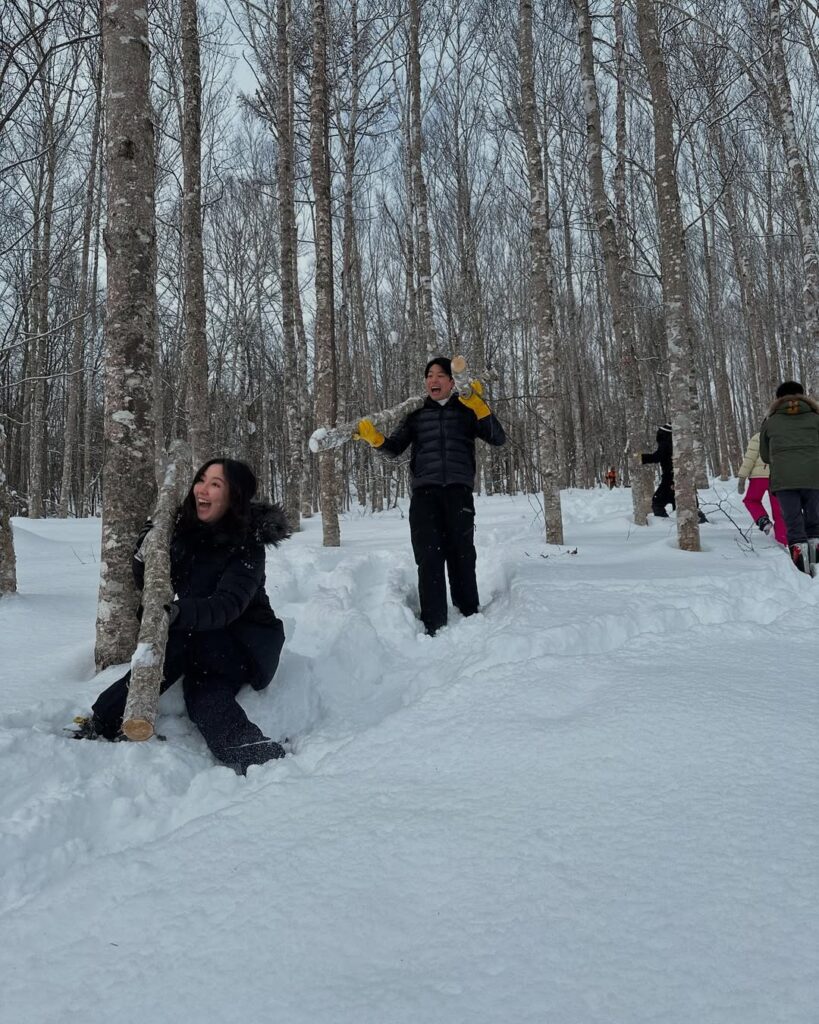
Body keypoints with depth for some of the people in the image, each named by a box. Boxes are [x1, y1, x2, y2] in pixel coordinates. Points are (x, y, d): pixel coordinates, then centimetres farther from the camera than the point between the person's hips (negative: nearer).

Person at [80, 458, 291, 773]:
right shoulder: (186, 528, -1)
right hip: (203, 639, 5)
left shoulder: (247, 546, -19)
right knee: (202, 693, -27)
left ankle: (104, 721, -26)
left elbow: (227, 605, -34)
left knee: (183, 638, -32)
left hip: (243, 643, -5)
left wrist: (178, 613, -53)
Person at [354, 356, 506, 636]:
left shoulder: (466, 410, 11)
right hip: (424, 493, 1)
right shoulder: (416, 413, 14)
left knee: (461, 557, 3)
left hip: (459, 492, 0)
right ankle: (434, 627, -4)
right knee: (429, 559, -6)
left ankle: (470, 618, 16)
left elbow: (498, 438, 2)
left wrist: (479, 405, -8)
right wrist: (373, 437, -8)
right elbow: (395, 448, 11)